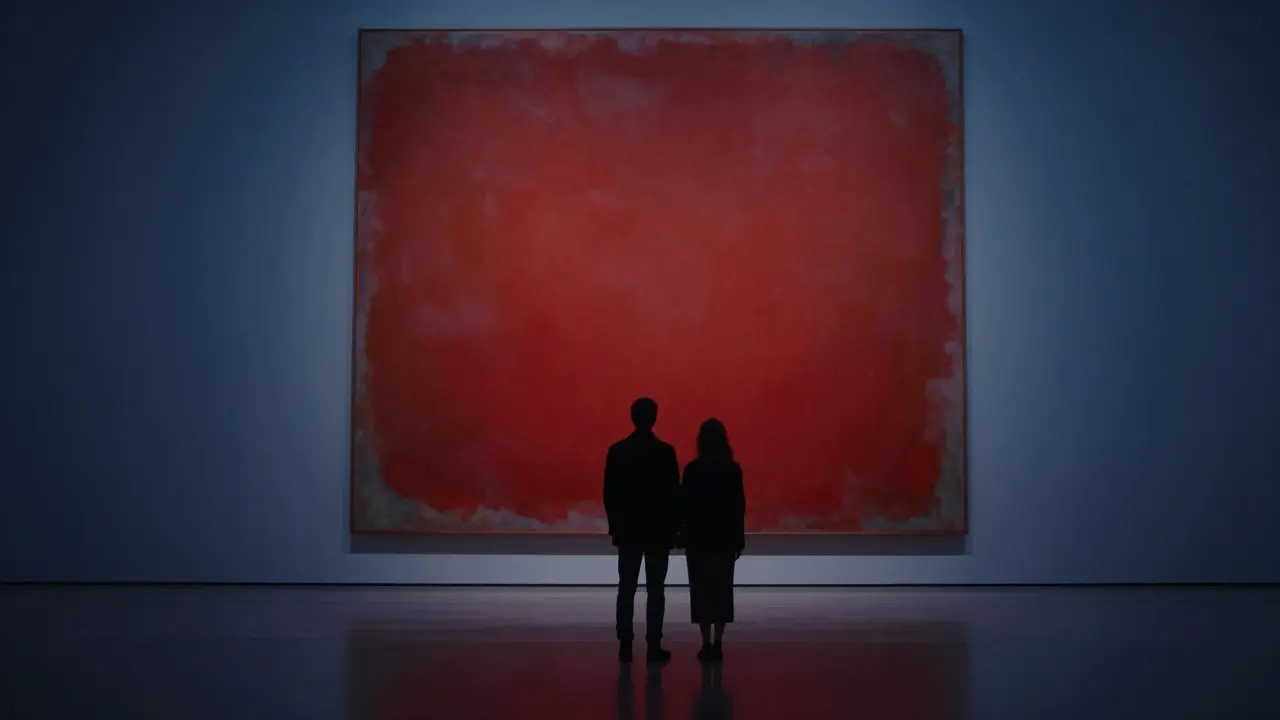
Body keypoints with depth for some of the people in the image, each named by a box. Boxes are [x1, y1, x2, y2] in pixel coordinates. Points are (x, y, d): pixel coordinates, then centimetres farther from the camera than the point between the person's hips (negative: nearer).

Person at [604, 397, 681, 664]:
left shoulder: (617, 451, -2)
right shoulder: (666, 452, -10)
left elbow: (609, 493, 0)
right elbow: (673, 494, -8)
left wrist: (615, 524, 10)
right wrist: (674, 527, 2)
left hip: (627, 529, 2)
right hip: (659, 530, -2)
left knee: (626, 590, 7)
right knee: (655, 591, 2)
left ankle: (625, 645, 6)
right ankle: (654, 646, 2)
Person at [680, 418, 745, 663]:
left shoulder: (693, 469, -8)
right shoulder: (733, 469, -5)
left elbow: (684, 504, -7)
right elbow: (739, 506, -2)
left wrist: (684, 533, 3)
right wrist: (739, 539, 5)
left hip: (698, 536, -1)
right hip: (725, 537, 1)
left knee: (701, 589, 5)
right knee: (722, 589, 8)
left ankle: (707, 645, 1)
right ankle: (717, 644, 5)